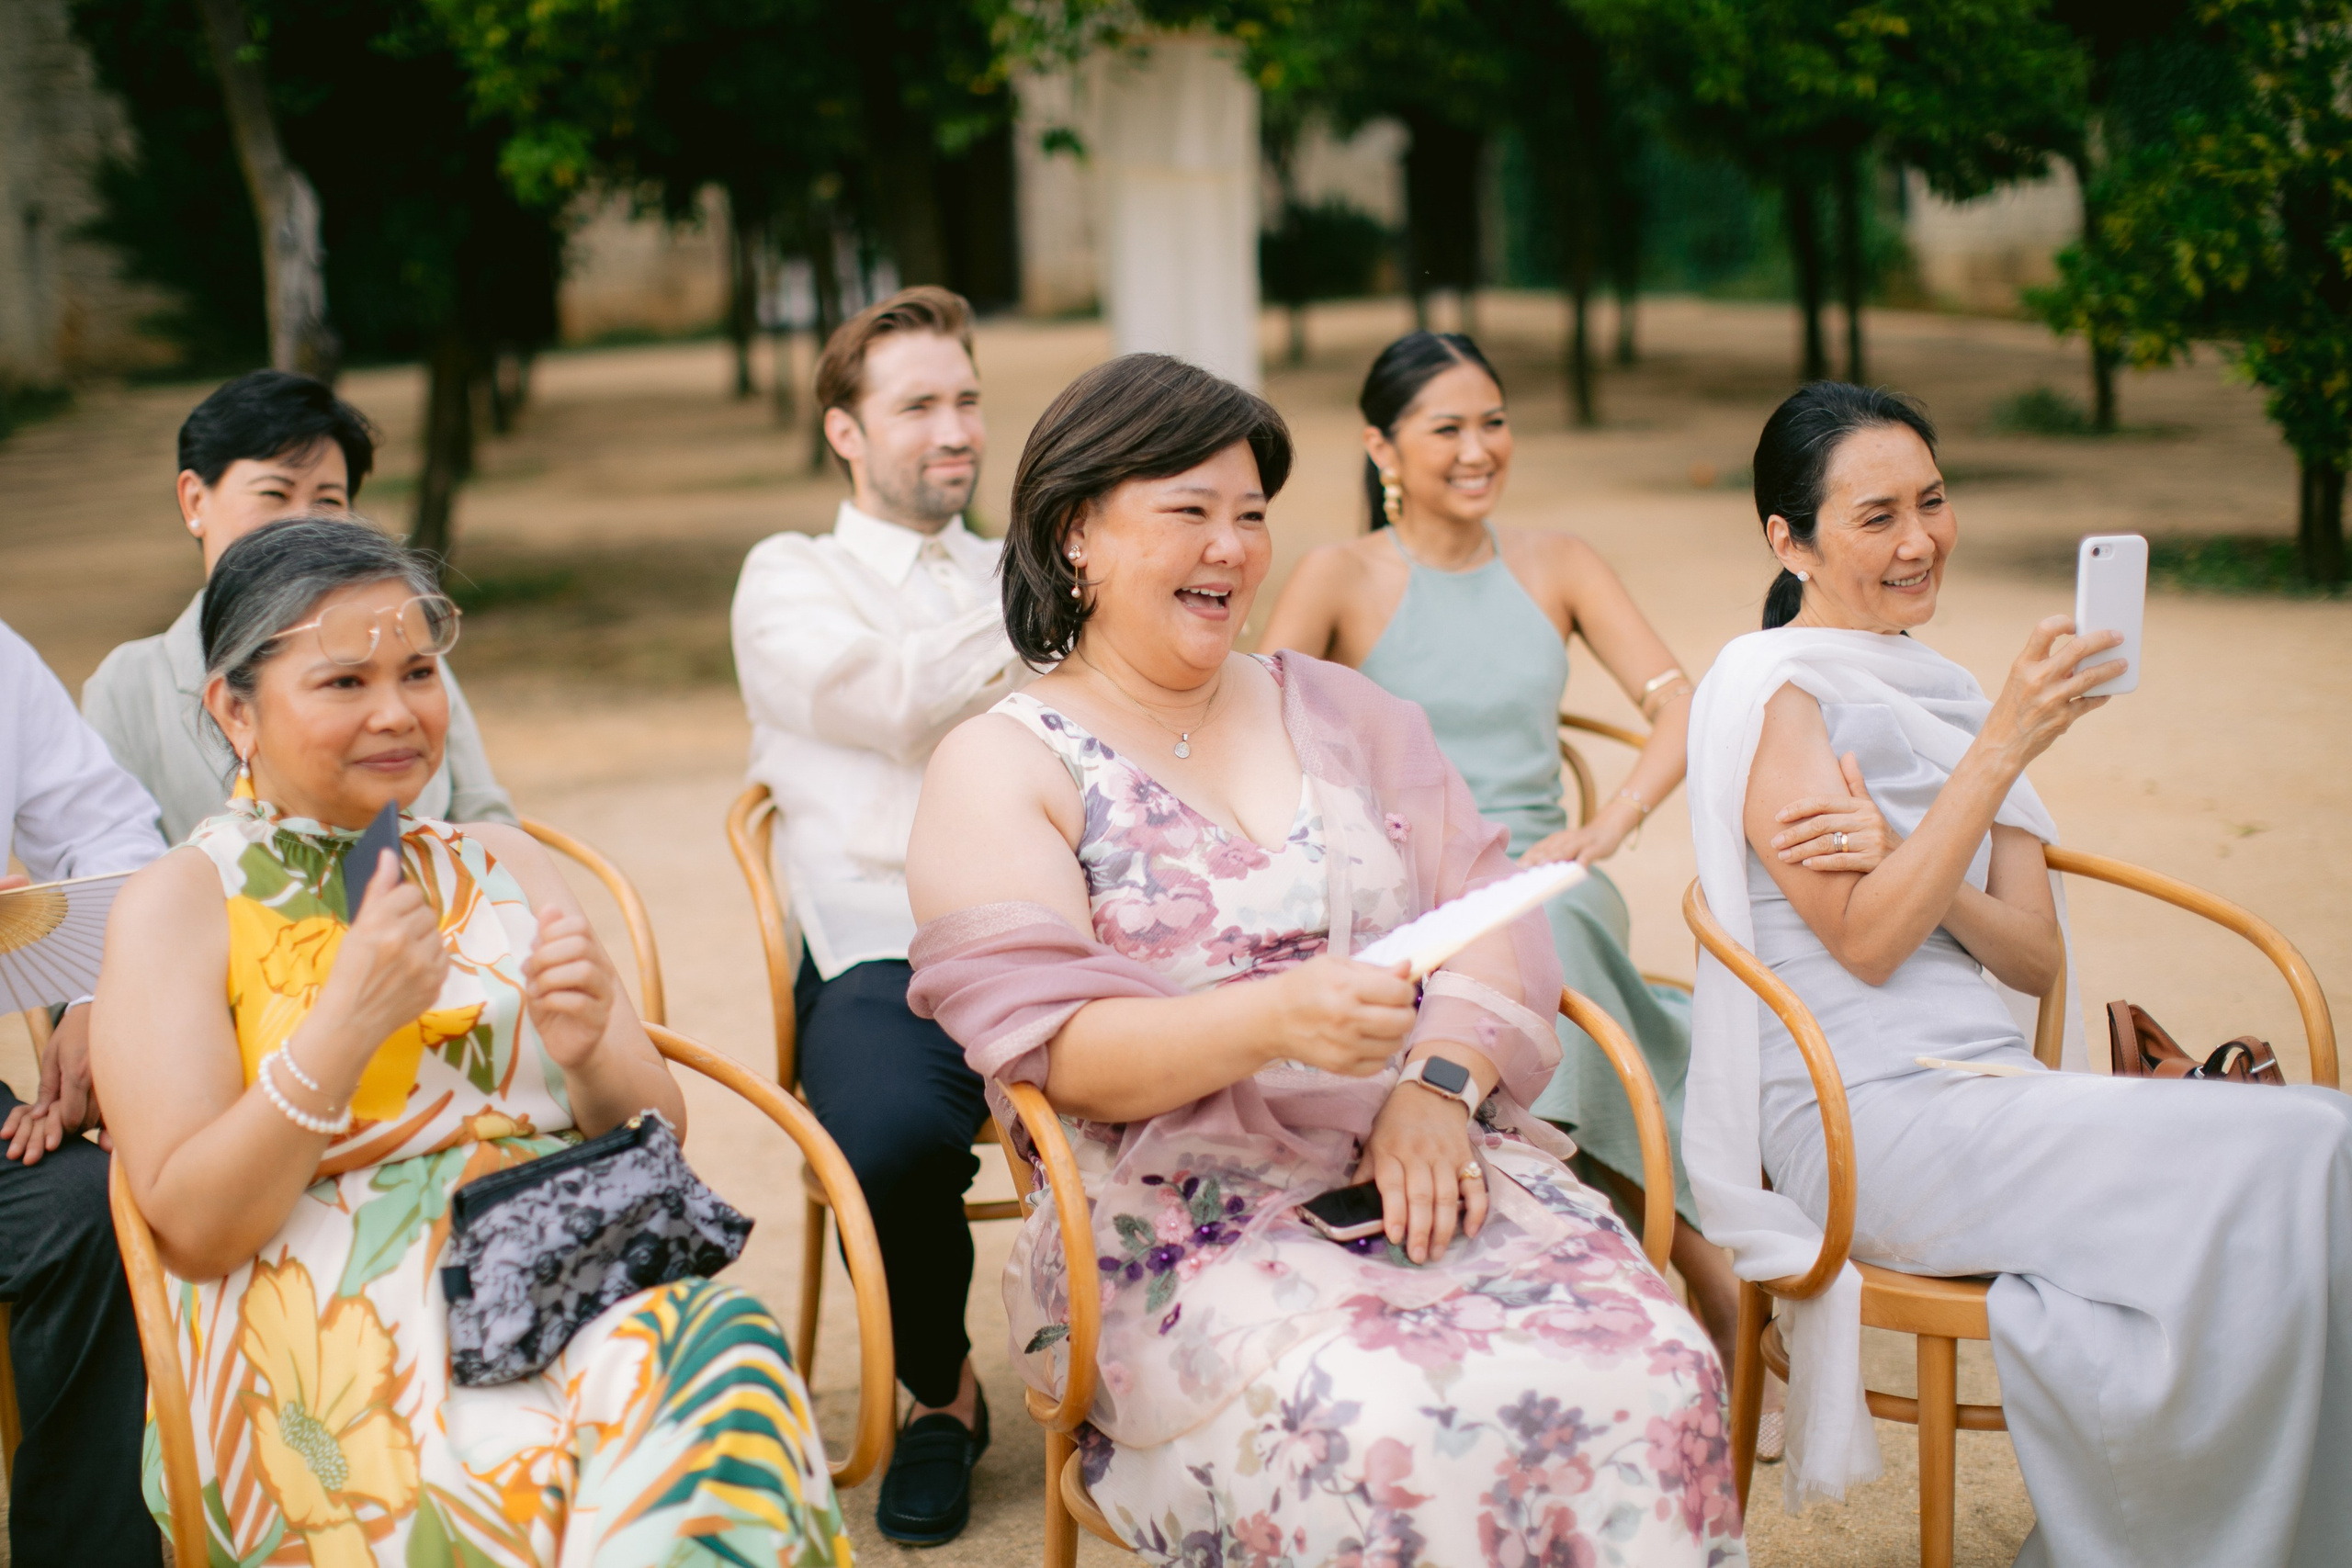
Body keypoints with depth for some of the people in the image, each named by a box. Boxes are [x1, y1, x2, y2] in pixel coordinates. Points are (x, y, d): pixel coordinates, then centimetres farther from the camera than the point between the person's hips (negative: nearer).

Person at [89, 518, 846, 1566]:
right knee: (507, 1450, -36)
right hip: (325, 1313, -3)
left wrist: (592, 1054, -7)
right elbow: (191, 1228, -4)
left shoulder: (504, 868, 18)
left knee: (722, 1353, -31)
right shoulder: (177, 907, 6)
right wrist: (344, 1027, -15)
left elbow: (657, 1146, 16)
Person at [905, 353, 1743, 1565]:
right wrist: (1273, 1021, -26)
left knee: (1656, 1373, -24)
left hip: (1429, 1158, 5)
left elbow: (1484, 910, 10)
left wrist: (1441, 1084, -11)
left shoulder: (1337, 712, 20)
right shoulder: (1001, 769, 4)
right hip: (1181, 1220, -4)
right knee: (1391, 1430, -34)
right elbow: (1047, 1045, -9)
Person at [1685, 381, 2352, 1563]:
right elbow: (1866, 942, -12)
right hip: (1875, 1123, -7)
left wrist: (1904, 864, -9)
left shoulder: (1947, 691, 19)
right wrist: (2000, 746, -16)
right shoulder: (1773, 688, -2)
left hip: (2000, 1091, 7)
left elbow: (2038, 955, 11)